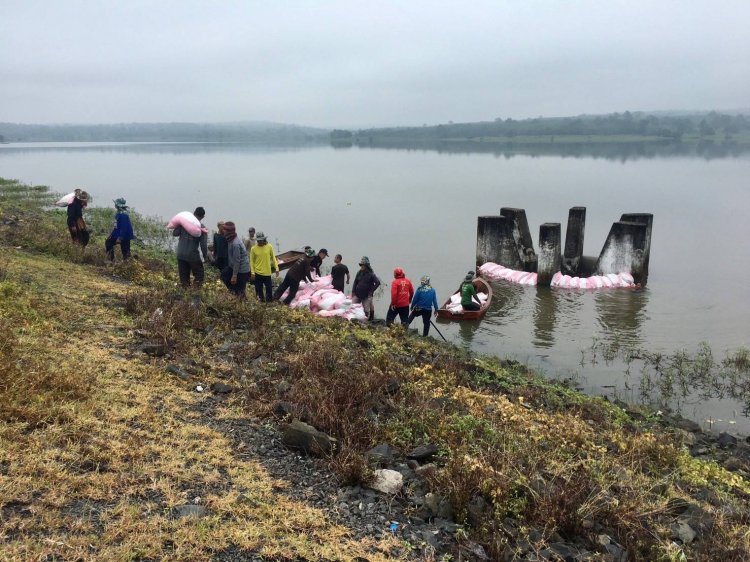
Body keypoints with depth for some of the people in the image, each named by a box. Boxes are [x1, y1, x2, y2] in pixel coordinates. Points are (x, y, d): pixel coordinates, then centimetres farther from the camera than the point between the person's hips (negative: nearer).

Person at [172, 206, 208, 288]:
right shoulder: (202, 228, -8)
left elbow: (174, 233, 1)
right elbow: (203, 244, -9)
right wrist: (205, 256, 4)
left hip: (181, 255, 3)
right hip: (193, 256, -3)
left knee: (184, 278, 12)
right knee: (199, 276, 9)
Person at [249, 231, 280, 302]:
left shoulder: (269, 247, -4)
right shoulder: (253, 248, -6)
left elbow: (273, 258, 4)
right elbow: (252, 261, -1)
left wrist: (276, 268, 2)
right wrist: (252, 272, -5)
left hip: (267, 272, 0)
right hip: (257, 272, 0)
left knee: (269, 288, 9)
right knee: (259, 288, 9)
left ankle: (269, 300, 25)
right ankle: (260, 300, 25)